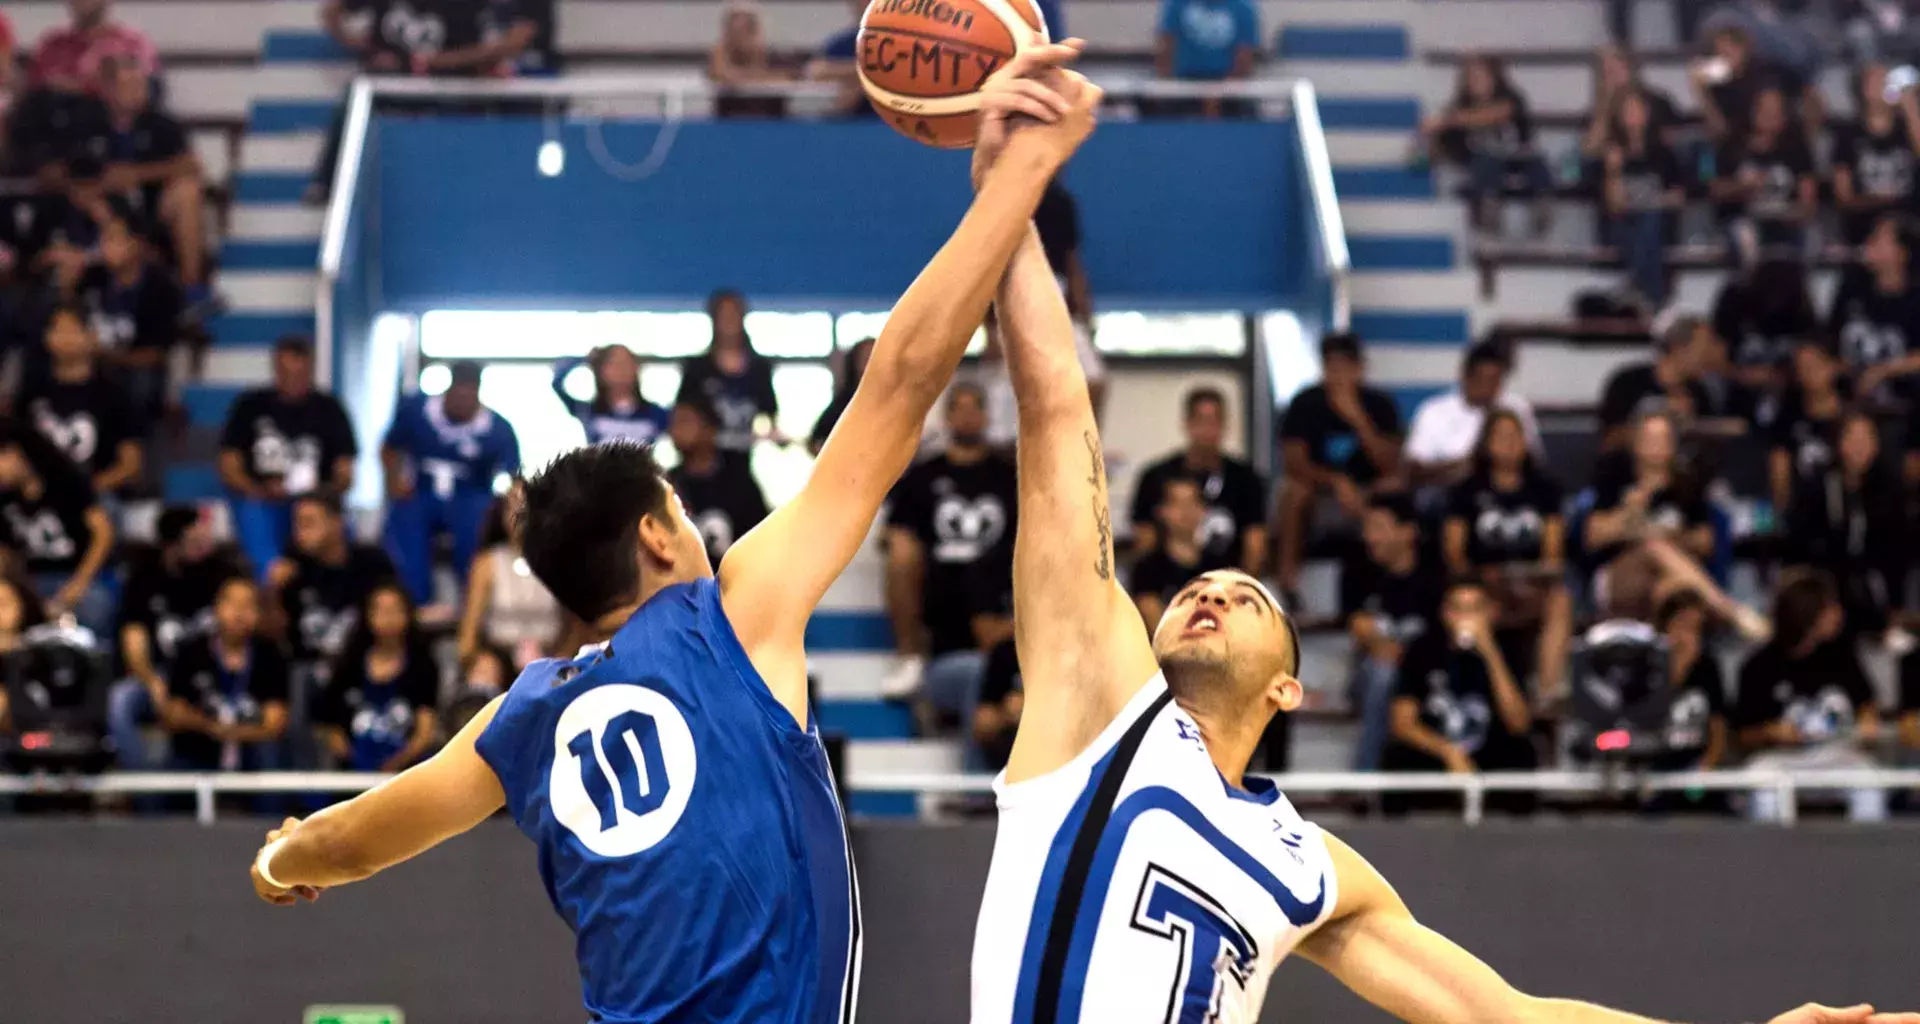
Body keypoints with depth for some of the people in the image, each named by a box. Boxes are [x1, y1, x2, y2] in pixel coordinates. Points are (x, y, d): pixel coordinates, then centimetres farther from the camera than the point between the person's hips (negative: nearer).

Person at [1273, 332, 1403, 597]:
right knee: (1295, 489, -33)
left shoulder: (1380, 404, -7)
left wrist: (1359, 420, -29)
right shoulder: (1306, 404, -8)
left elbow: (1389, 466, -17)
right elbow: (1293, 463, -17)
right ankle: (1286, 567, -25)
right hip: (1318, 488, 0)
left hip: (1366, 496, 1)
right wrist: (1337, 482, -34)